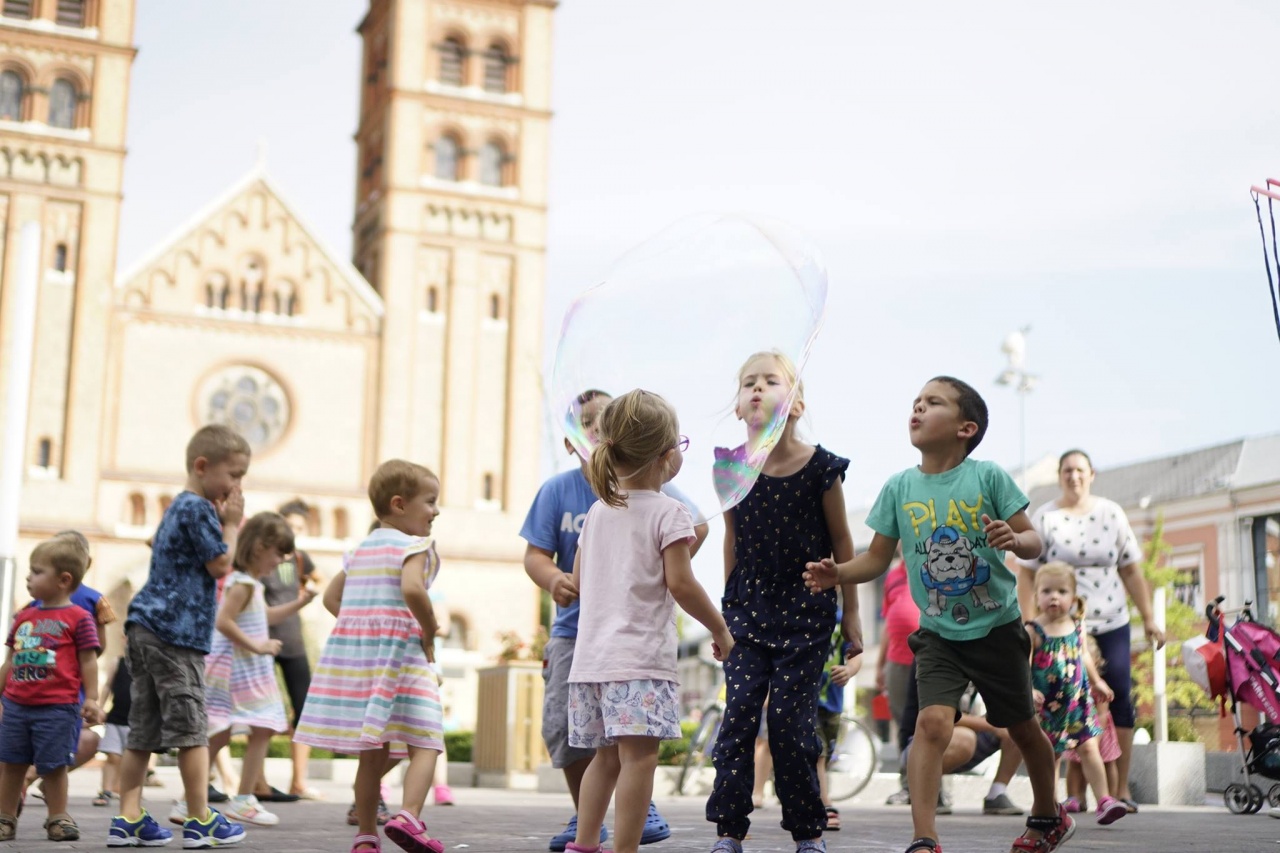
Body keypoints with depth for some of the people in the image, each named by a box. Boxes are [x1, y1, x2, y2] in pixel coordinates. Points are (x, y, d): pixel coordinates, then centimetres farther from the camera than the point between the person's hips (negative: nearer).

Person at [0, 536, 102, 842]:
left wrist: (91, 699, -8)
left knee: (52, 765, 0)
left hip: (58, 707, -5)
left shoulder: (78, 618, -5)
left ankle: (58, 818, 12)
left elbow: (88, 661, -5)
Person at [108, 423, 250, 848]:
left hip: (147, 626, 10)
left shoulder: (180, 507, 20)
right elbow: (220, 565, -13)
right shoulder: (199, 510, -11)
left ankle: (128, 819, 10)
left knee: (144, 729, 9)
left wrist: (222, 521, 15)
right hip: (175, 632, -10)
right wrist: (232, 524, -1)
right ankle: (201, 821, 0)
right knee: (192, 728, -4)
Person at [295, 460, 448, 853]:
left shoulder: (360, 550, 19)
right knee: (424, 744, -5)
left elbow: (331, 597, 22)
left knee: (373, 754, 11)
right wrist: (430, 632, -12)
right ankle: (408, 816, -25)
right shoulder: (413, 545, -6)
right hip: (398, 653, -7)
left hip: (351, 653, 7)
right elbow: (412, 589, -24)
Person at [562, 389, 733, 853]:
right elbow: (680, 583, -12)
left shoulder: (597, 512, 14)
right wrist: (720, 629, -1)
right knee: (638, 756, -10)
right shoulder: (669, 512, -6)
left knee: (608, 755, 16)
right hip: (640, 657, -7)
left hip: (592, 654, 7)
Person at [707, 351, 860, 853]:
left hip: (806, 609, -2)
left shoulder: (819, 467, -9)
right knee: (739, 713, -4)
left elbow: (841, 541, 0)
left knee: (789, 718, -3)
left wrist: (851, 613, 3)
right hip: (749, 607, 2)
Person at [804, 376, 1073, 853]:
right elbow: (878, 558, 2)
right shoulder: (899, 487, -3)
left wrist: (1015, 539, -30)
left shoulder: (988, 476, -11)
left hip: (997, 628, -1)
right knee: (933, 721, -21)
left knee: (1023, 728, 15)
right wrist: (837, 573, -16)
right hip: (939, 634, 1)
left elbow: (1033, 541, -8)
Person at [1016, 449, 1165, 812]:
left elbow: (1131, 570, 11)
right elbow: (1027, 575, -1)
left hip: (1111, 625, 2)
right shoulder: (1044, 519, 1)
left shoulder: (1112, 514, 8)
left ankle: (1121, 790, 6)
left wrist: (1149, 618, 9)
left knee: (1119, 701, -2)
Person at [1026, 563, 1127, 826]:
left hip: (1078, 700, 3)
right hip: (1048, 704, -3)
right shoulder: (1033, 631, -12)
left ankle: (1103, 800, 0)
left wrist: (1096, 682, 30)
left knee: (1089, 748, -3)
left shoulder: (1077, 627, 3)